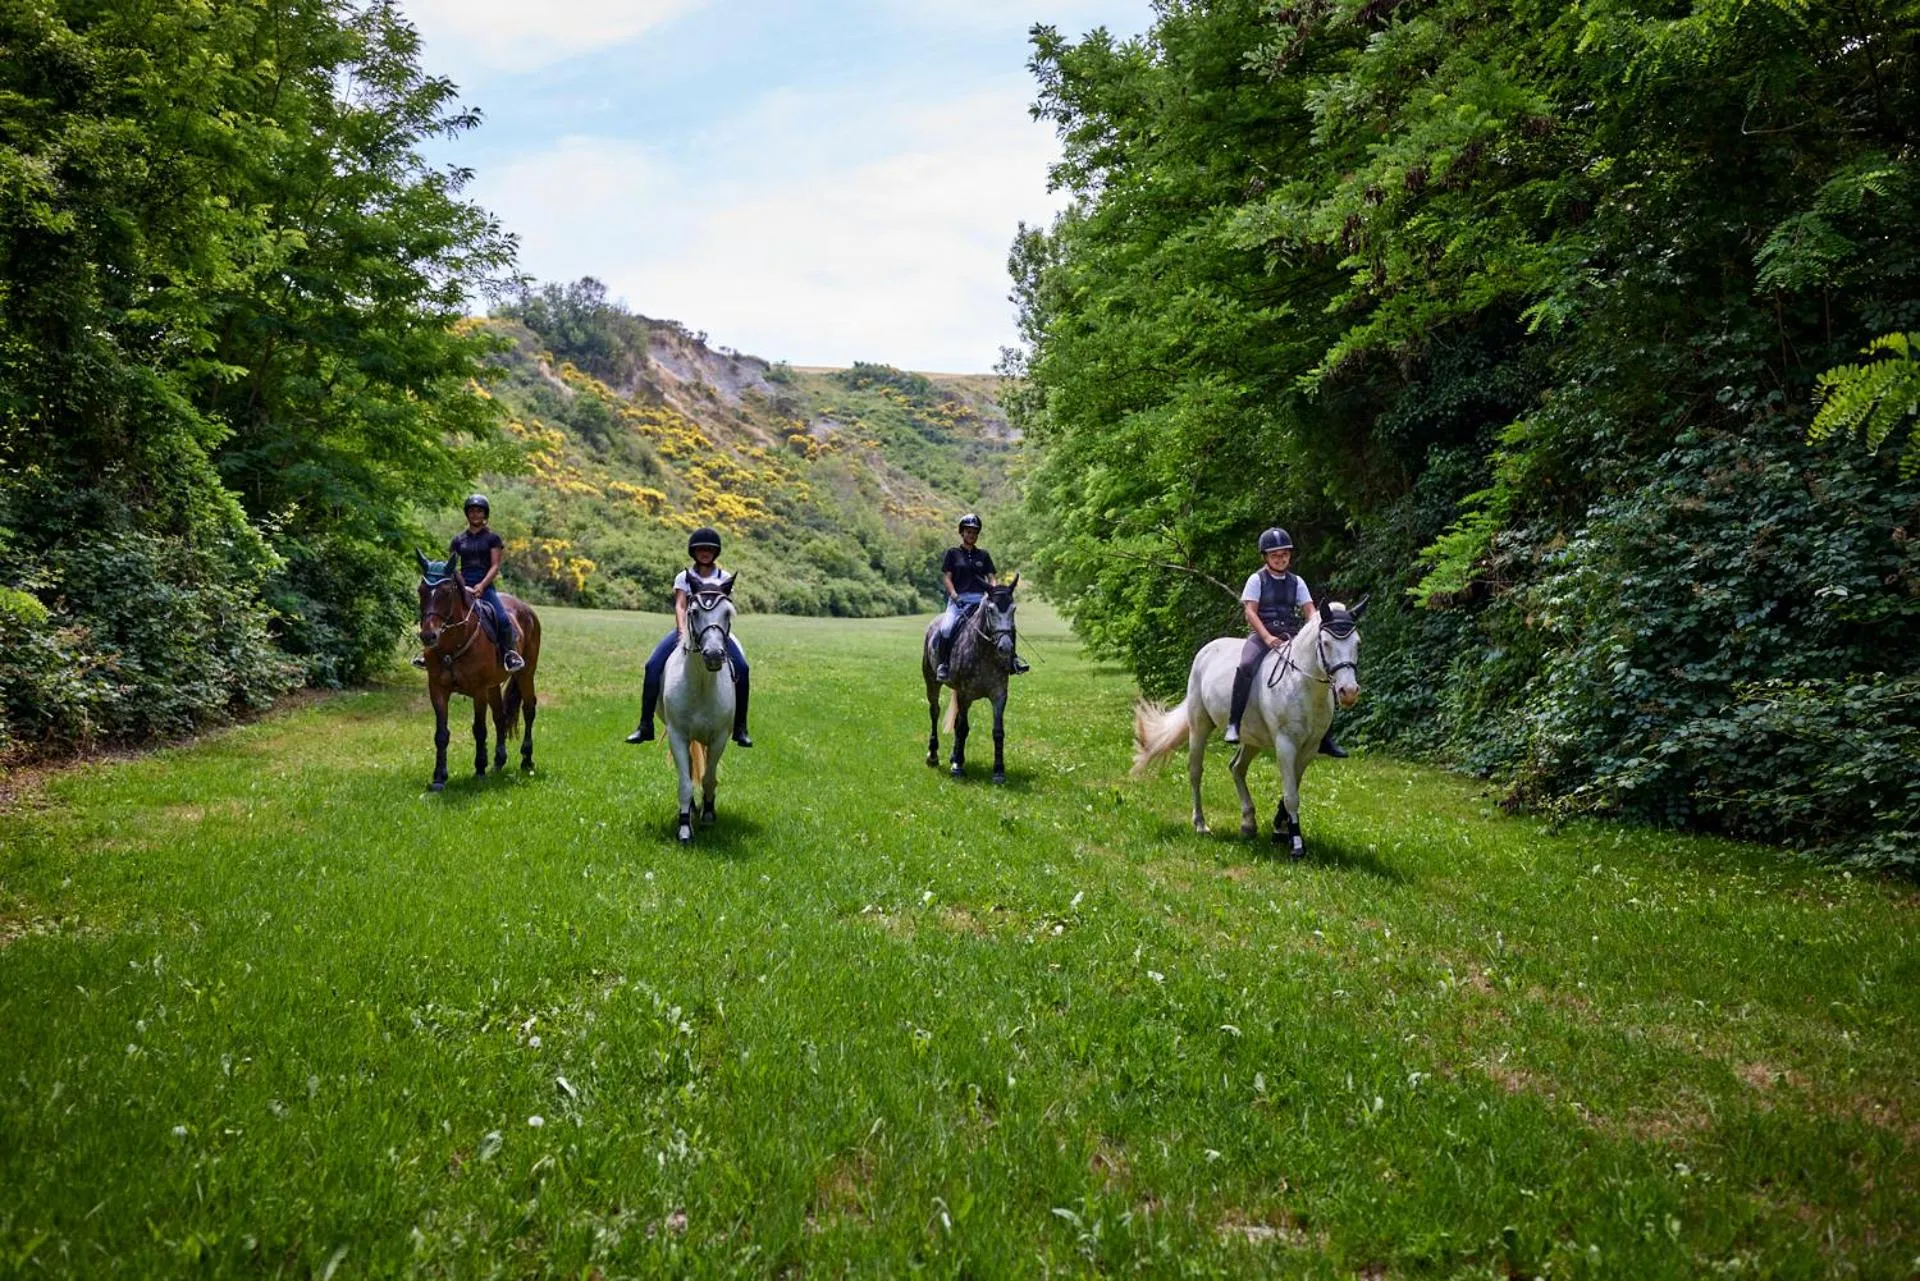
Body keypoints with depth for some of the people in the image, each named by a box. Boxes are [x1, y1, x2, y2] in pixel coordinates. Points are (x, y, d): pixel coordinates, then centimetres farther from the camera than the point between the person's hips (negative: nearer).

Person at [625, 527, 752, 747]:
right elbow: (680, 606, -3)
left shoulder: (723, 578, 9)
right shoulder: (683, 577, 9)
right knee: (653, 666, -20)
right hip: (687, 628, 1)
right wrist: (682, 631, -21)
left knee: (741, 667, -25)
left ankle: (740, 728, -15)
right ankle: (645, 726, -14)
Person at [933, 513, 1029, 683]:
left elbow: (991, 578, 13)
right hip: (958, 599, -2)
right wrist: (954, 595, -13)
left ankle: (1012, 657, -14)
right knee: (946, 628, -27)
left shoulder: (983, 555, 17)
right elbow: (946, 577, 3)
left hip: (979, 599, 2)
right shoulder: (953, 553, 10)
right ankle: (942, 663, -11)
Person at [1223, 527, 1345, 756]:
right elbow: (1250, 612, -6)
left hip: (1290, 636, 4)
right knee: (1247, 665, -36)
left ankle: (1324, 737, 0)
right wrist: (1267, 637, -21)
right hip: (1261, 634, -4)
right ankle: (1233, 723, -30)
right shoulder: (1257, 580, 3)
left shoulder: (1296, 582, 14)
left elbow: (1310, 611, 7)